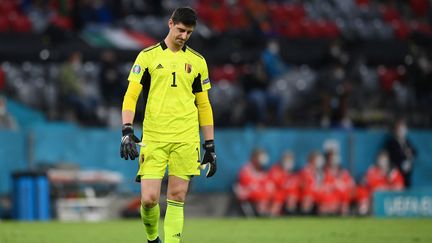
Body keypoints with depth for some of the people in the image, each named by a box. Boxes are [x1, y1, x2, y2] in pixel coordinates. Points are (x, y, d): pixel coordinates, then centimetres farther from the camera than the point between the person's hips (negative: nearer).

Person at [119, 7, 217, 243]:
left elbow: (203, 105, 15)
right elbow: (131, 95, 0)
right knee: (149, 199, -7)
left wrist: (210, 146, 12)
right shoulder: (148, 56, 4)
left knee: (176, 197, -2)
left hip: (185, 139, 2)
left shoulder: (197, 61, 11)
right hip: (153, 137, -2)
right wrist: (127, 131, -13)